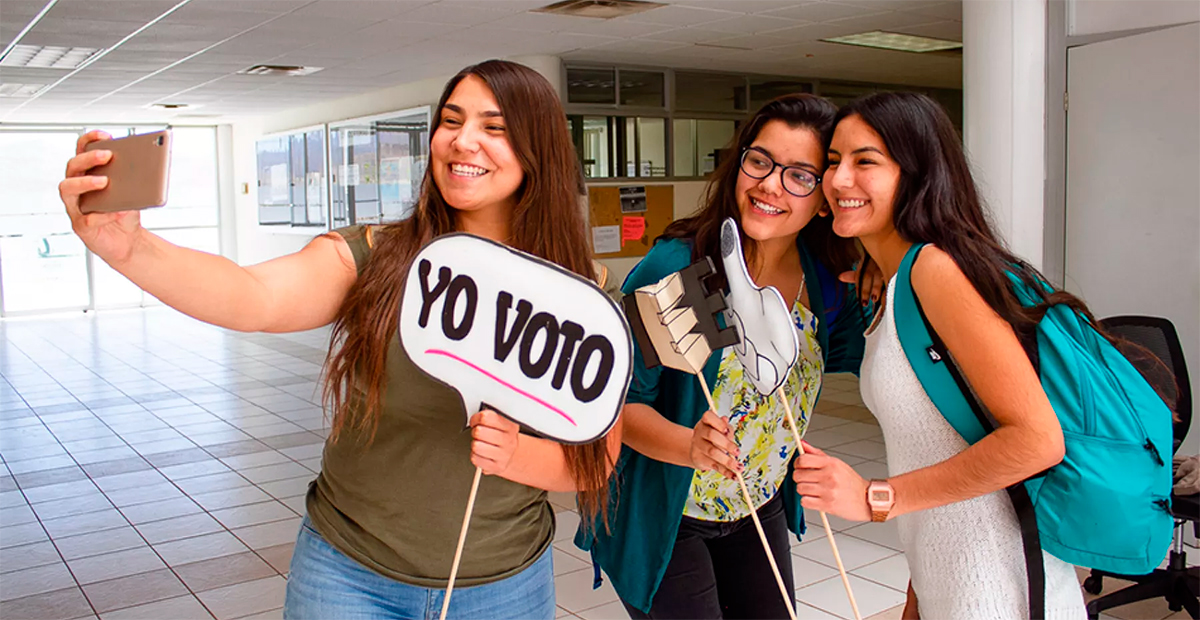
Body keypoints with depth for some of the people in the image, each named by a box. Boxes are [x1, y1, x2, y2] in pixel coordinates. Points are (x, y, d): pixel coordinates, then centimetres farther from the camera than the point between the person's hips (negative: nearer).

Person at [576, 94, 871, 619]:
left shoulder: (825, 285, -8)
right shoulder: (674, 267, -24)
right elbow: (621, 399, -19)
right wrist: (690, 446, -37)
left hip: (761, 512, 6)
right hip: (662, 521, -5)